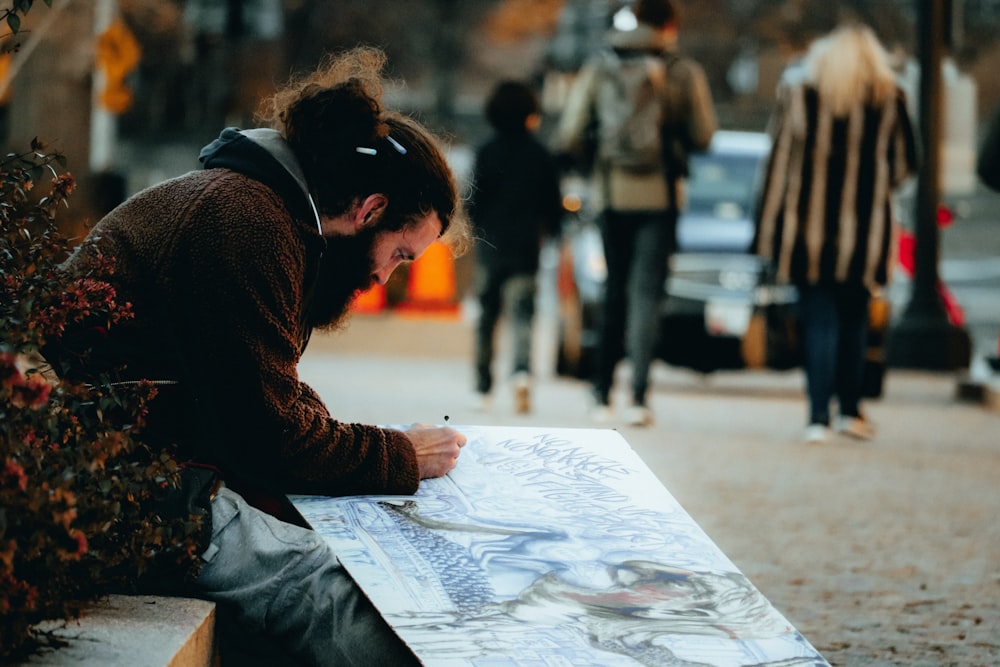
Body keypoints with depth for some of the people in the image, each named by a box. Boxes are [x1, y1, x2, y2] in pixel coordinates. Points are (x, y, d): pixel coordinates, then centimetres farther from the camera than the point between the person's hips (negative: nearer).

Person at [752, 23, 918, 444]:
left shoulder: (798, 99, -1)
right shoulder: (889, 103, -2)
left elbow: (779, 166, -2)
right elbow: (904, 165, 6)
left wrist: (767, 233, 2)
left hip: (808, 231, 0)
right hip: (862, 233, 0)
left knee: (818, 320, 3)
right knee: (854, 319, 15)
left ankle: (818, 418, -6)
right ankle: (849, 409, 20)